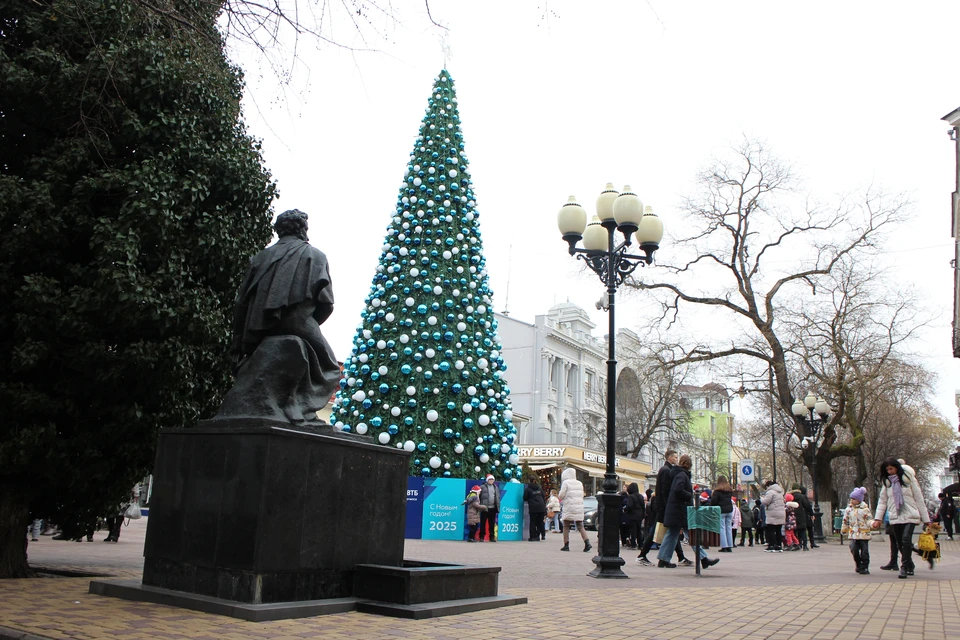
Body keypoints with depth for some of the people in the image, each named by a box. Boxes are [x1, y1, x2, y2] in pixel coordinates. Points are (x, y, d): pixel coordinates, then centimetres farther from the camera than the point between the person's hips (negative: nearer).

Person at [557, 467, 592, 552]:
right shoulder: (580, 483, 13)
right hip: (579, 508, 5)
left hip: (569, 508, -5)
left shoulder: (565, 483, -5)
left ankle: (566, 545, 2)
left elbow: (561, 495, -7)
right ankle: (587, 543, -9)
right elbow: (582, 495, 16)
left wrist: (561, 499, 13)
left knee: (566, 526, 5)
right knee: (580, 526, 6)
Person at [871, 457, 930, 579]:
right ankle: (910, 566, 25)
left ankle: (904, 567, -15)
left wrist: (926, 519, 1)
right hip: (895, 518, 4)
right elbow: (882, 501, 8)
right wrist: (878, 518, -3)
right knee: (901, 544, 6)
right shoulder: (886, 482, 10)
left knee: (906, 540, -20)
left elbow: (919, 499, 2)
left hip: (910, 516, -4)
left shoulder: (909, 479, 0)